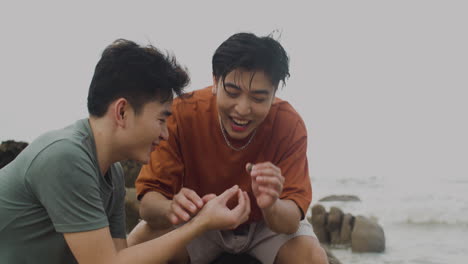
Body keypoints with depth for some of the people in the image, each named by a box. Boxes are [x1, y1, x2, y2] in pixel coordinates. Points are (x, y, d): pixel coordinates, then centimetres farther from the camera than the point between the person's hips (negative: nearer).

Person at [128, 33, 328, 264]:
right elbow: (149, 198, -26)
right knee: (137, 245, -25)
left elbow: (292, 221, -26)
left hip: (267, 224, 0)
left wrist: (272, 206, -50)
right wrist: (172, 209, -49)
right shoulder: (183, 113, -25)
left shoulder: (290, 125, -24)